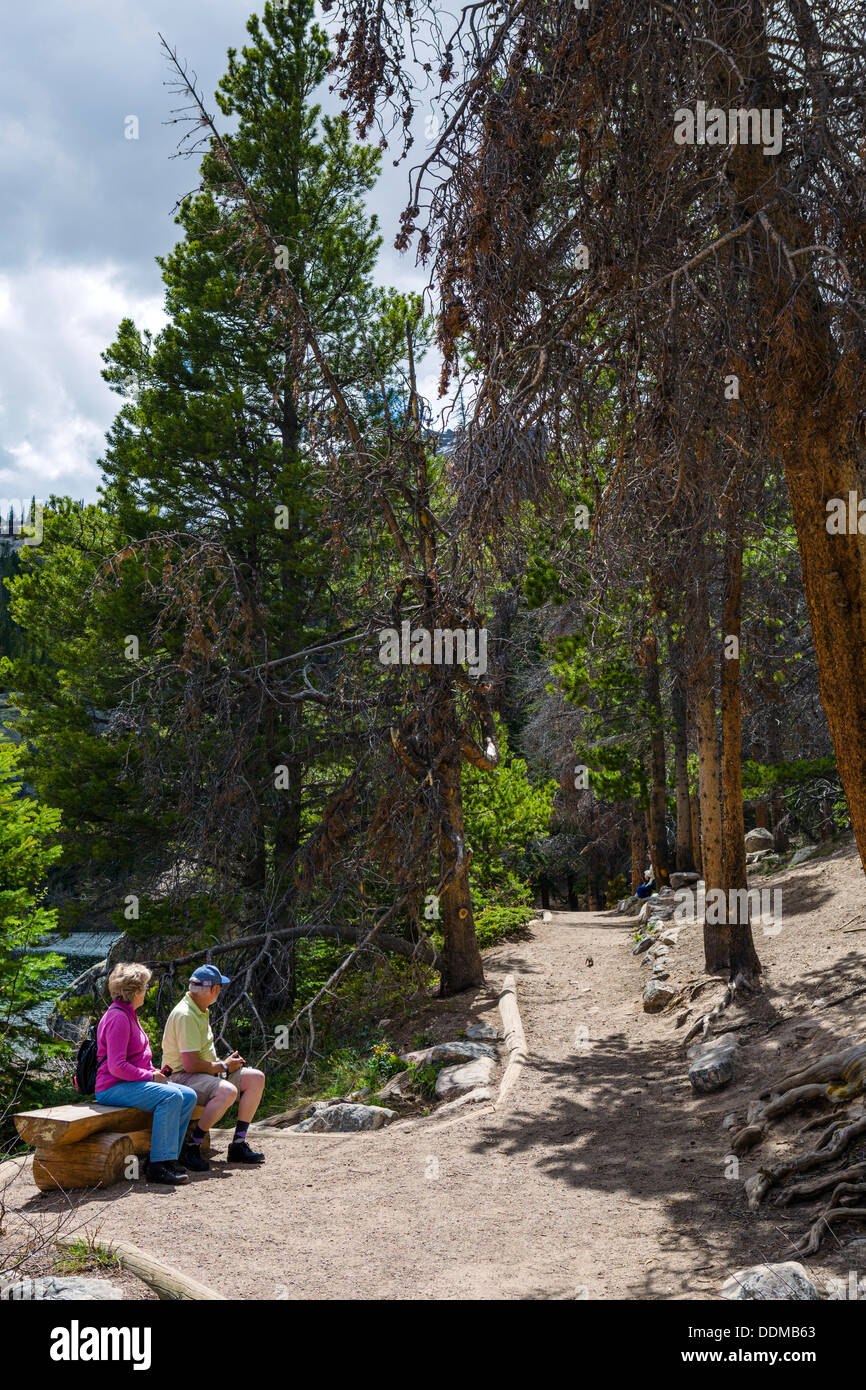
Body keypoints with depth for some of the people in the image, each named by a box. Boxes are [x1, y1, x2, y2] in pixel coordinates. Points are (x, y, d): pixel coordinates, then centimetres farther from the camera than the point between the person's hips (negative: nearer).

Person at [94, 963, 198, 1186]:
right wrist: (150, 1076, -15)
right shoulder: (117, 1018, -15)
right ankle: (158, 1165, -26)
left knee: (188, 1096, -4)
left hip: (133, 1082, 10)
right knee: (171, 1096, -29)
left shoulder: (128, 1014, 19)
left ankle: (165, 1157, -3)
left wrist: (153, 1073, 9)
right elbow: (117, 1066, -22)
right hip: (113, 1088, -10)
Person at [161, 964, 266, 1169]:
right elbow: (191, 1064, -25)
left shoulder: (200, 1011, 13)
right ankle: (191, 1148, -22)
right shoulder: (185, 1015, -21)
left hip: (207, 1072, 10)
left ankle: (238, 1145, 3)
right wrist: (224, 1067, -11)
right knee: (227, 1091, -35)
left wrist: (223, 1062, 7)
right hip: (182, 1077, -10)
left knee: (256, 1078, -1)